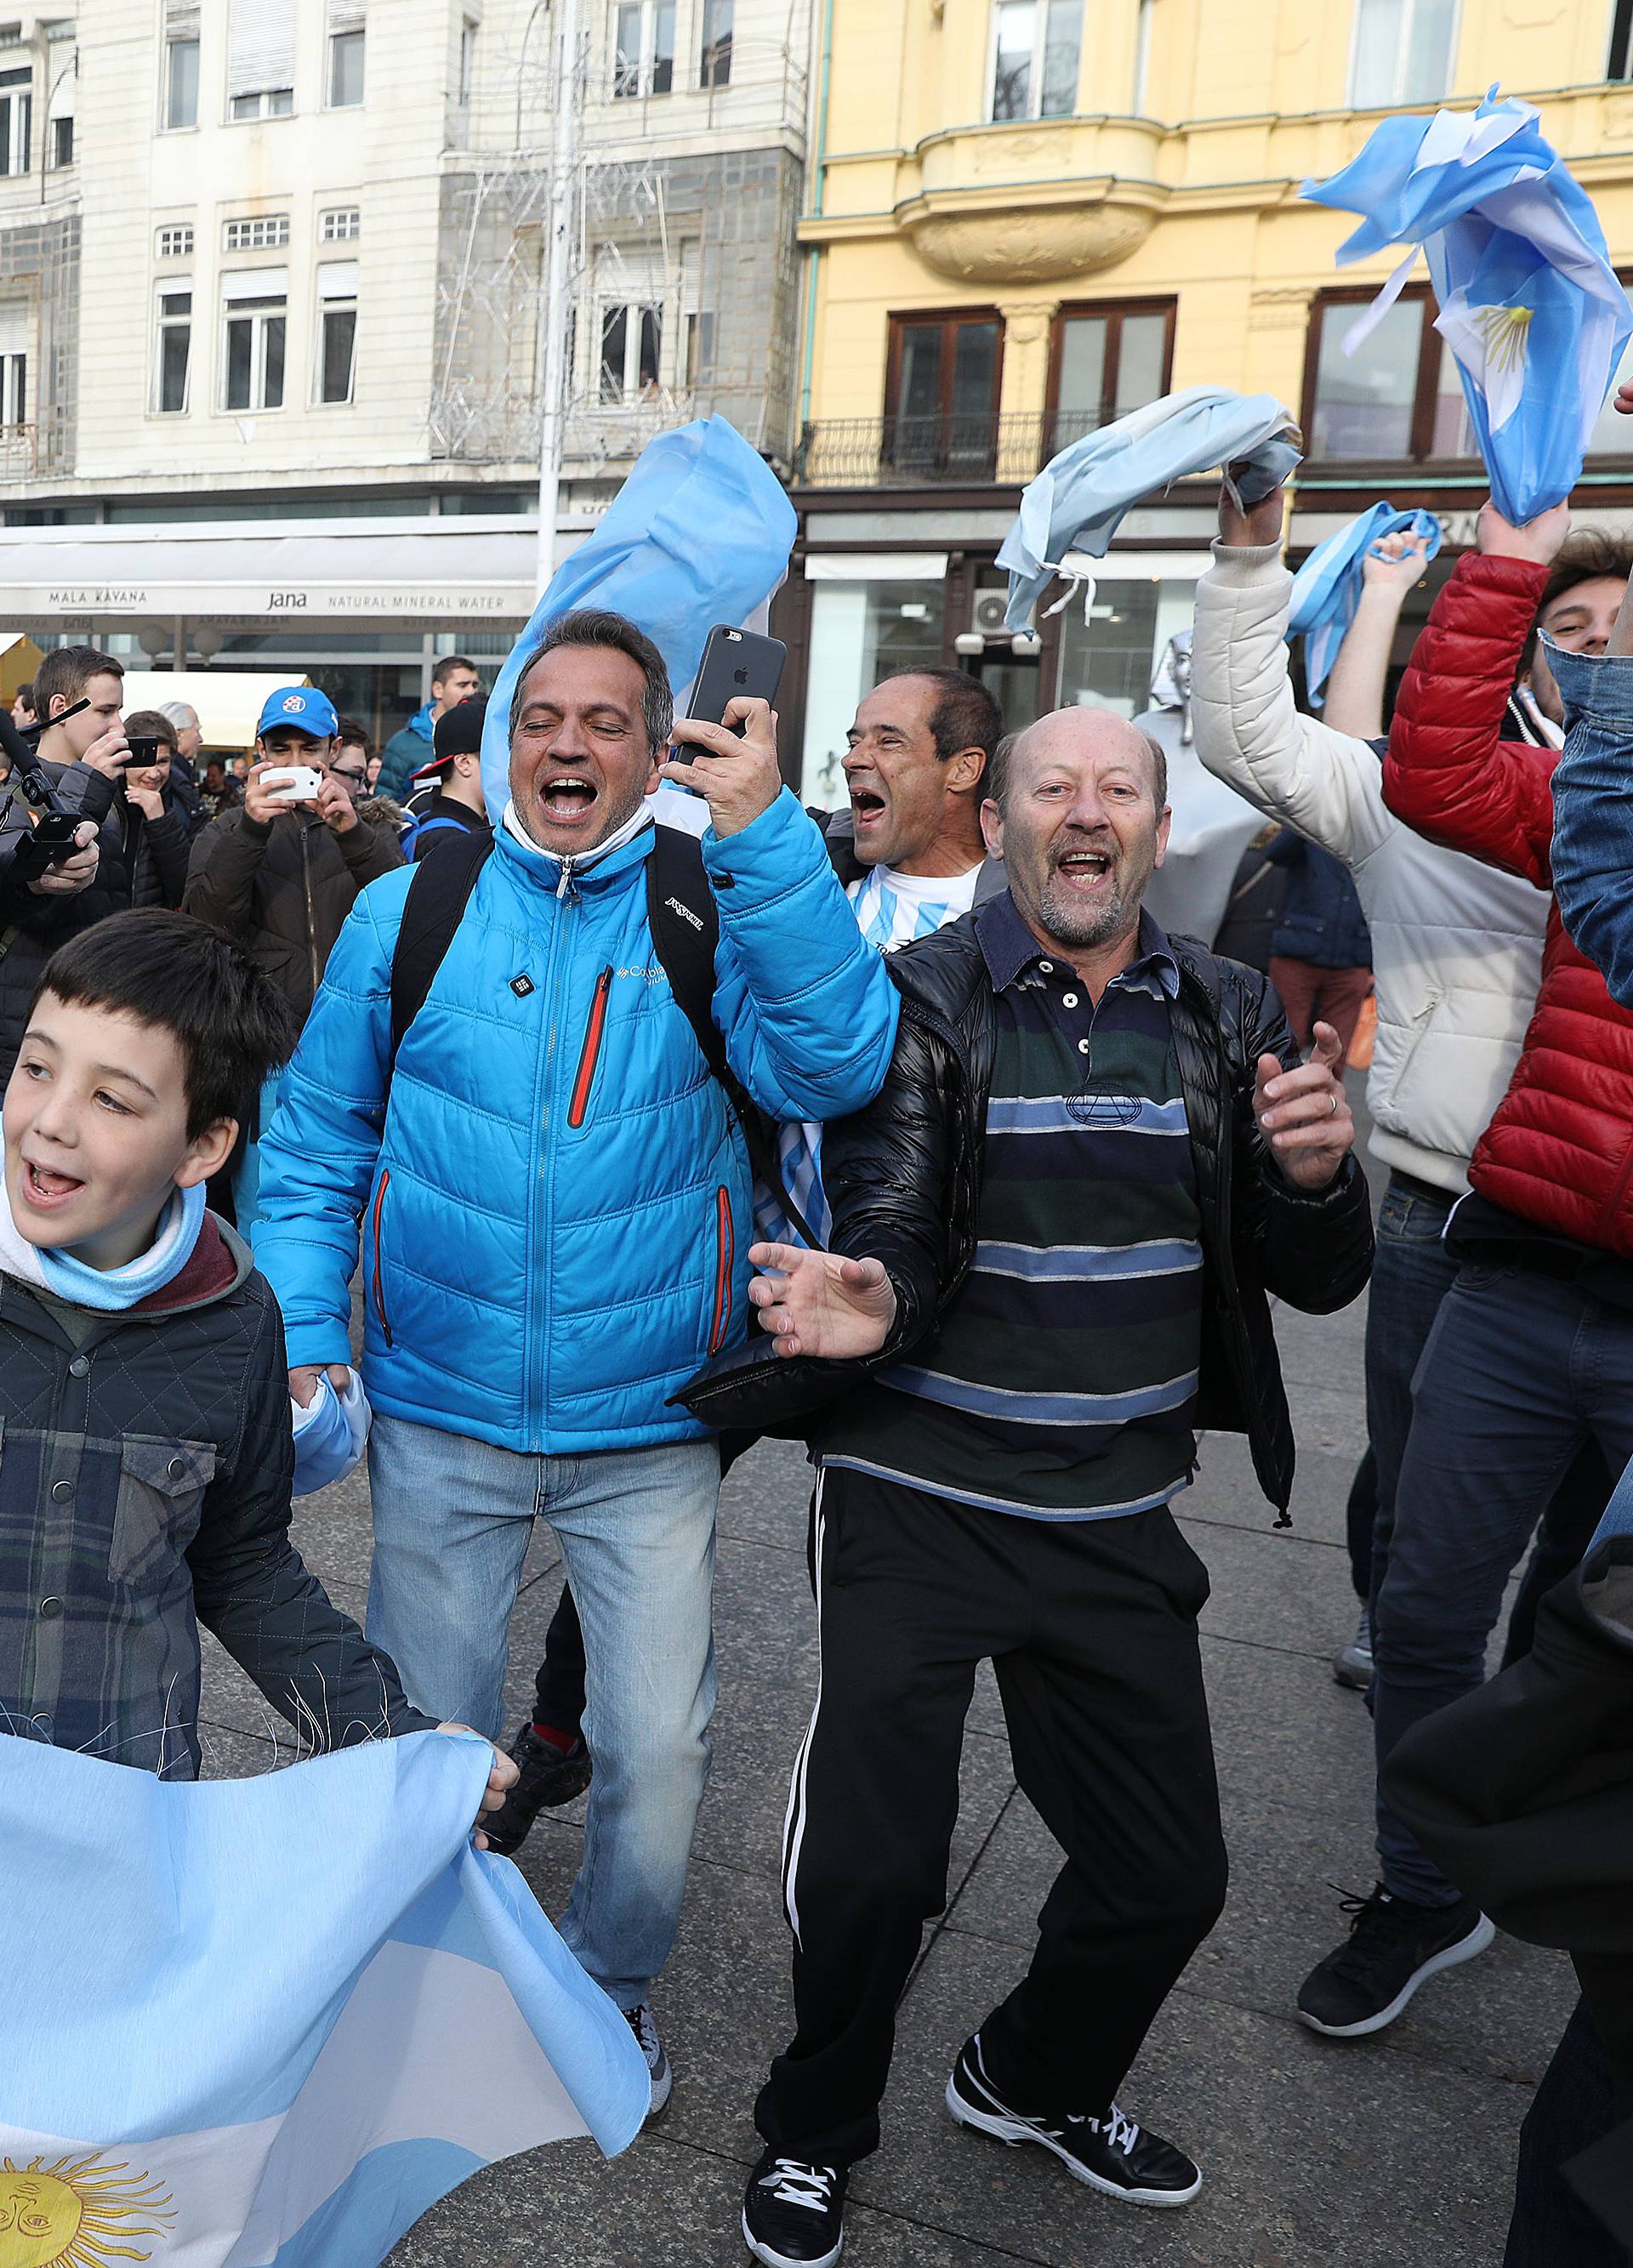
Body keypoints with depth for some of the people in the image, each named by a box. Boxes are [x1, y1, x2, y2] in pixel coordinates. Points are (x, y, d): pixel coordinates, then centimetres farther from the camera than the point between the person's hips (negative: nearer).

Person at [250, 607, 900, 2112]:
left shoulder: (720, 911, -4)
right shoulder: (409, 909, -1)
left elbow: (834, 1067, -22)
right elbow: (317, 1143, 5)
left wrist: (767, 831, -27)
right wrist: (304, 1338, -3)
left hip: (649, 1431, -1)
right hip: (441, 1415, 1)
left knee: (660, 1748, 6)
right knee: (424, 1735, 17)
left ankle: (611, 1979, 38)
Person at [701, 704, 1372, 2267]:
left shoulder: (1227, 1018, 3)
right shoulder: (922, 1003, -7)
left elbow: (1317, 1285, 5)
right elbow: (891, 1238, -14)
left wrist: (1314, 1181, -18)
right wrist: (870, 1302, -38)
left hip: (1119, 1514, 4)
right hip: (921, 1502, -3)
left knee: (1171, 1873, 13)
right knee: (871, 1863, -2)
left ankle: (1035, 2082, 45)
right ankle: (813, 2135, 31)